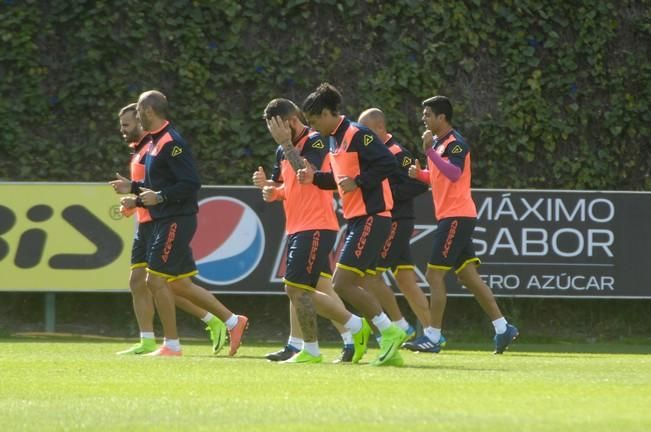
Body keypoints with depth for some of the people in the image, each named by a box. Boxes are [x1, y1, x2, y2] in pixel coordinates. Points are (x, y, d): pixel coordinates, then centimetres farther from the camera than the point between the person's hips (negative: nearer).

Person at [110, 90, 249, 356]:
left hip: (176, 221, -10)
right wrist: (133, 188, 18)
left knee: (156, 280, -8)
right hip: (164, 222, 10)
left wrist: (159, 197, -24)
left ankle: (171, 345, -2)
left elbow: (191, 183, -22)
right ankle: (232, 321, 17)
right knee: (179, 284, 11)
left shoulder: (171, 143, -16)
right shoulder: (156, 142, 15)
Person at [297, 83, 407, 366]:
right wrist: (315, 178, 12)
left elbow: (388, 163, -20)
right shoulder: (334, 139, 16)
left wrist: (358, 182, -23)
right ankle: (391, 347, 10)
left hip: (371, 217, -10)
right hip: (356, 220, 10)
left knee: (342, 284, -15)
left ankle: (390, 332, -9)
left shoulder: (357, 135, -13)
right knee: (350, 286, 7)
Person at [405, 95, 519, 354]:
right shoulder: (438, 142, 17)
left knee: (435, 274, -9)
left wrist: (429, 151, -30)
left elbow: (454, 174, -29)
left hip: (457, 216, -10)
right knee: (468, 276, 8)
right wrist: (419, 173, 8)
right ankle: (503, 328, 9)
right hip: (450, 216, 10)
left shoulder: (455, 143, -13)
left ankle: (433, 337, -8)